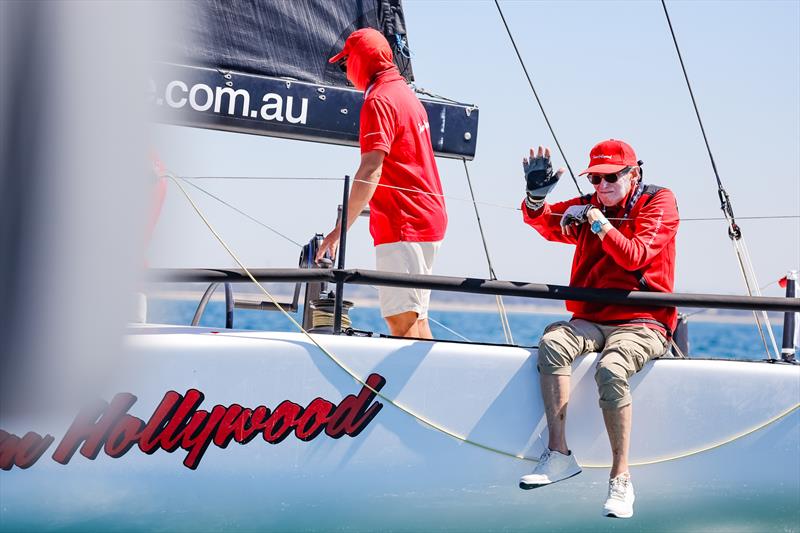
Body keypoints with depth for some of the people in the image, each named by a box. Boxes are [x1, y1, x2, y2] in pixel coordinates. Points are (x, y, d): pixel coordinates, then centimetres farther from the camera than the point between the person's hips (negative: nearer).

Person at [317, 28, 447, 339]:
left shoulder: (378, 101, -11)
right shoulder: (406, 94, 20)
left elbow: (370, 170, -20)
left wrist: (340, 229, -22)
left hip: (402, 225, -10)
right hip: (428, 220, 10)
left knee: (401, 319, -14)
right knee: (415, 319, 11)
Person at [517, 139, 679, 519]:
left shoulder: (658, 203, 2)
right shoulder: (586, 208, 15)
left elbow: (635, 256, -11)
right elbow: (542, 222, 1)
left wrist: (601, 225, -17)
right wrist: (536, 196, -19)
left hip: (642, 324, -4)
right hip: (590, 321, 4)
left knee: (610, 369, -35)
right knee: (552, 343, -29)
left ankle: (621, 479, -28)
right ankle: (559, 454, -29)